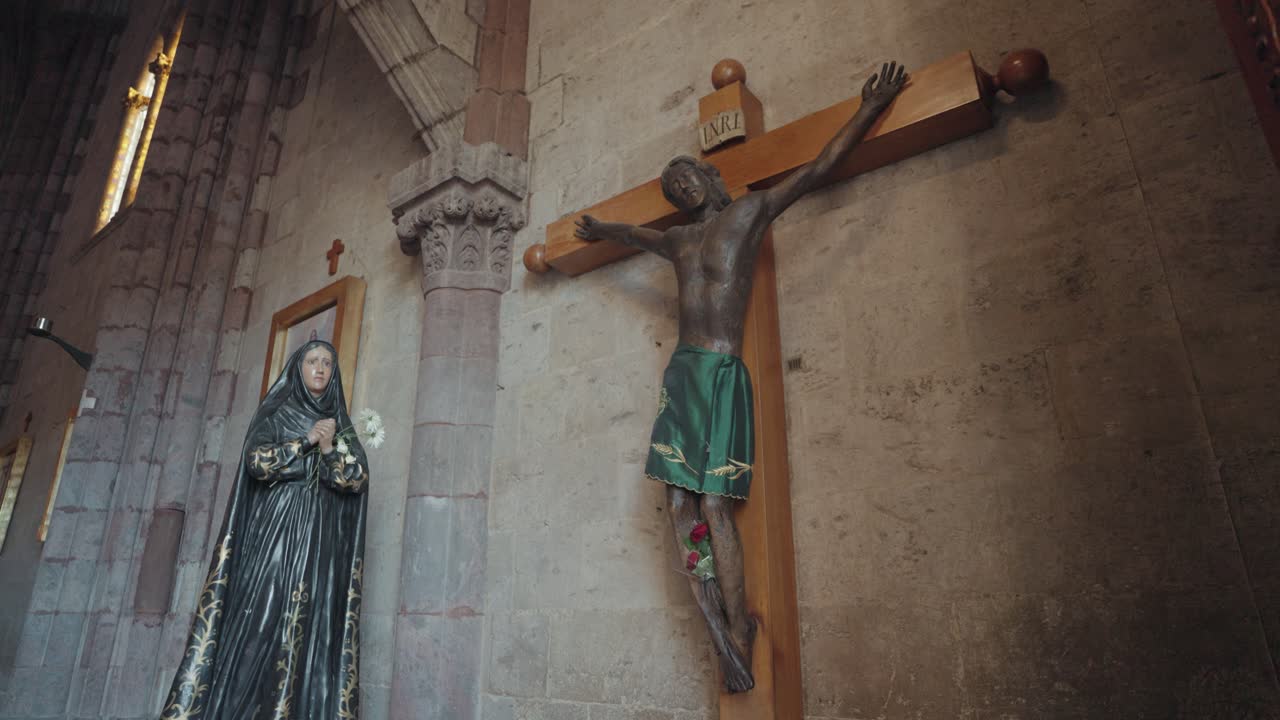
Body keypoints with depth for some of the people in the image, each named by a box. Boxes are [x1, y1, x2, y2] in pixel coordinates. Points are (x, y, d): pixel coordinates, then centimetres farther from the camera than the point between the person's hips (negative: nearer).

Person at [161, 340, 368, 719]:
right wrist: (307, 440, -8)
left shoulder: (340, 425, 16)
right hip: (273, 533, -2)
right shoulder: (274, 414, 10)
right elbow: (257, 461, -8)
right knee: (257, 624, -9)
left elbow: (359, 479, 2)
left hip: (320, 544, 2)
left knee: (311, 632, -5)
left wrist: (331, 449, -13)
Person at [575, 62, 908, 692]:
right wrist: (597, 231, 58)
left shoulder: (749, 212, 6)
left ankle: (740, 634, 2)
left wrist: (870, 110, 4)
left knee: (714, 507, -11)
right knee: (680, 506, -3)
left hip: (723, 375, -5)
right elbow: (630, 233, 42)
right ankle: (720, 635, 2)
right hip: (680, 374, 6)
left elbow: (820, 167, 5)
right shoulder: (677, 241, 21)